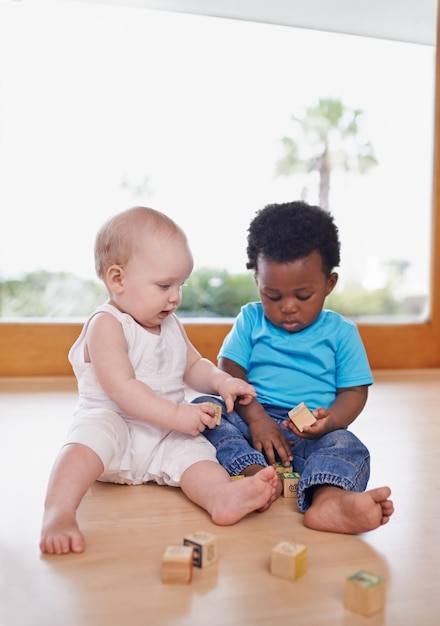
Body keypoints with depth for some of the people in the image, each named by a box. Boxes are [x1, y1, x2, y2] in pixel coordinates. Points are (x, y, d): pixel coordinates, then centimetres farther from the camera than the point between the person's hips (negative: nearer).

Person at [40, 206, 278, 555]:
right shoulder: (107, 325, -13)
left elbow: (193, 365, 21)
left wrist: (221, 381, -1)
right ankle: (58, 516, -39)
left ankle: (223, 496, -45)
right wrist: (177, 415, -27)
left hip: (167, 436, 6)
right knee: (89, 439, -35)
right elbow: (120, 388, -23)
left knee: (195, 450, -20)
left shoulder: (170, 325, 13)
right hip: (112, 422, -5)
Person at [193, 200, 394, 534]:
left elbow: (355, 391, 4)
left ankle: (326, 498, -60)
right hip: (253, 422, 1)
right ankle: (256, 473, -45)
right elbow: (230, 372, 0)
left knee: (346, 445, -30)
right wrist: (256, 418, -16)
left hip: (311, 434, -1)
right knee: (203, 406, -24)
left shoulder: (341, 331, 8)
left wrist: (330, 420, -18)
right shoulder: (250, 320, 10)